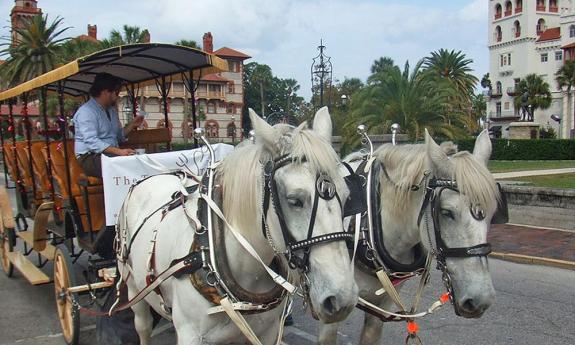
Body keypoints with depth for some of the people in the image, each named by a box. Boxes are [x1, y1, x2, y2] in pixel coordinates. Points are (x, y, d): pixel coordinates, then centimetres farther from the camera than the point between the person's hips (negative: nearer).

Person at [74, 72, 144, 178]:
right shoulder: (86, 111, -11)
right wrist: (119, 151, -32)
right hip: (91, 158, -8)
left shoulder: (112, 110, 18)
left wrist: (132, 124, 10)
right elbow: (91, 142, -23)